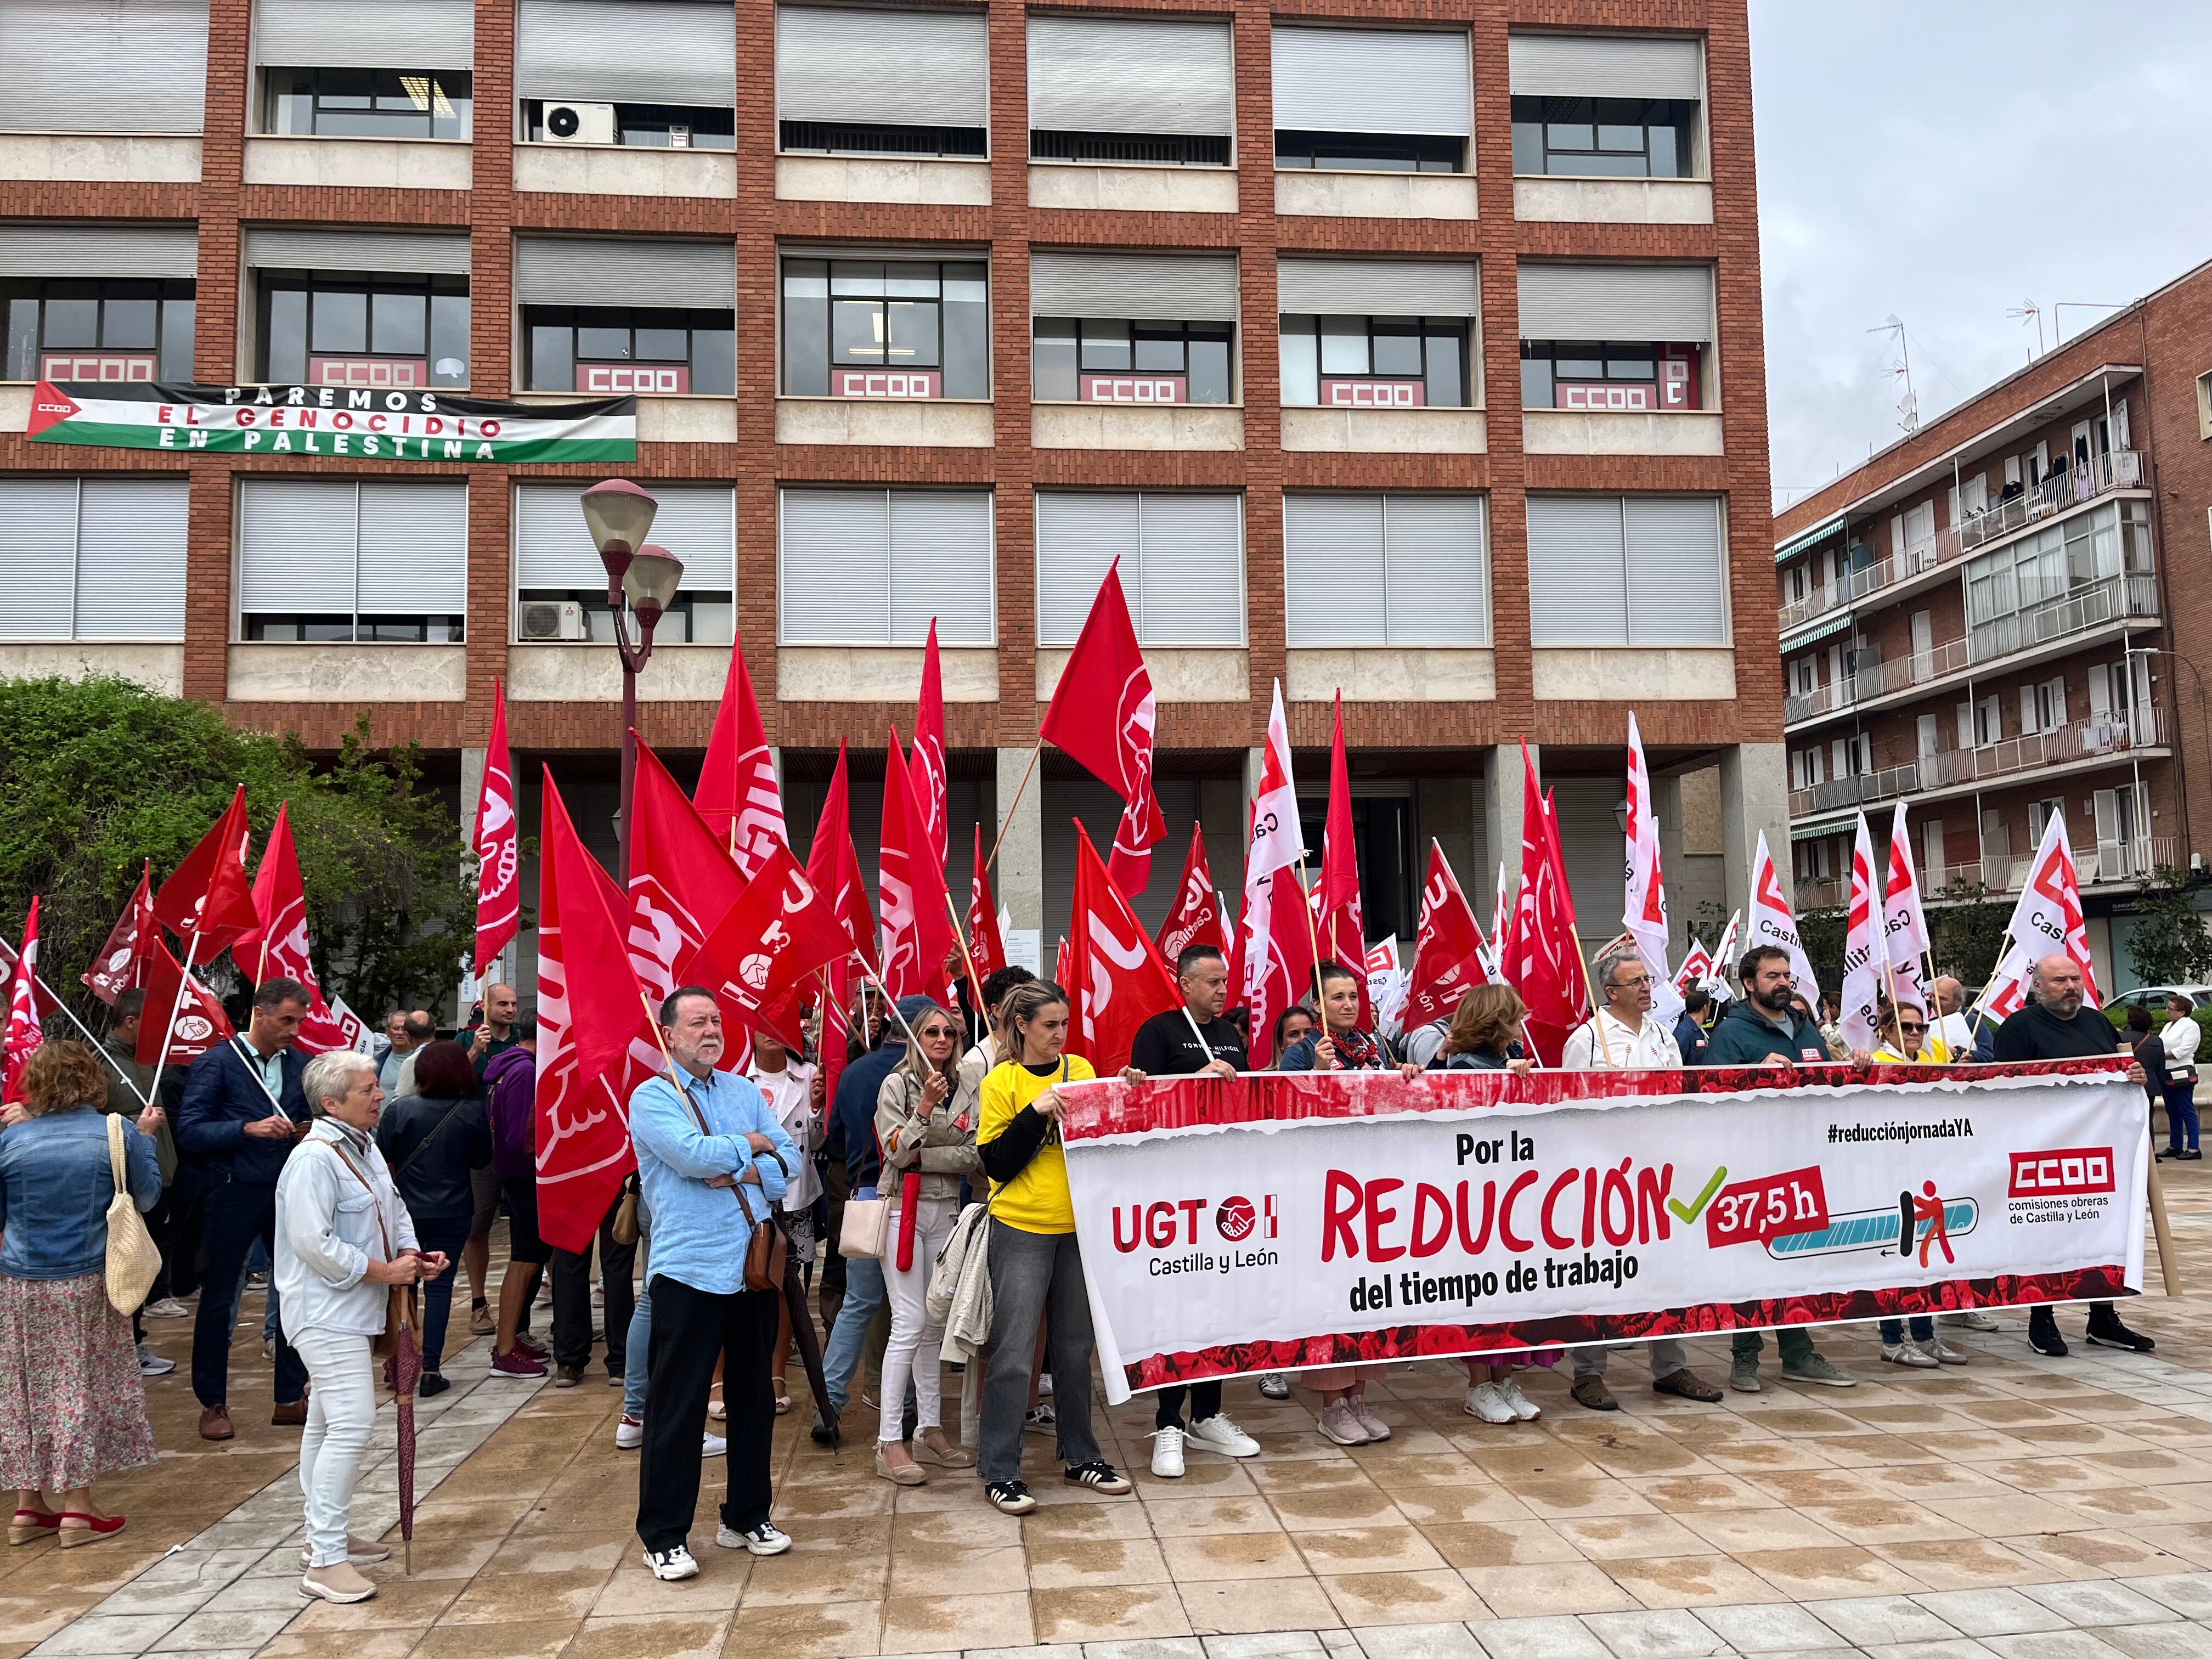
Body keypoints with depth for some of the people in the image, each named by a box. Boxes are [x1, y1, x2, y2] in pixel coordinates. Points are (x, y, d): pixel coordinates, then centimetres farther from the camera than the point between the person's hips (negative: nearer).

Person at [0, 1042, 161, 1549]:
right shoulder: (119, 1135, -10)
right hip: (88, 1283, -1)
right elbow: (147, 1197, 5)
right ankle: (77, 1507, 13)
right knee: (82, 1386, 9)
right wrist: (146, 1137, 14)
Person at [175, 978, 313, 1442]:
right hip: (234, 1195, -4)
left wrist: (310, 1131, -6)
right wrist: (249, 1129, -25)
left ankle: (291, 1398, 20)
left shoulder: (299, 1065, 7)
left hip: (287, 1193, 4)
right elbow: (189, 1132, -14)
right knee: (218, 1301, 7)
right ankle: (213, 1404, 21)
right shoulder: (217, 1063, -8)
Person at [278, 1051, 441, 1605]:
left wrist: (413, 1253, 0)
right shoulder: (316, 1159, -21)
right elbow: (314, 1243, -26)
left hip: (350, 1312, 10)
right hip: (325, 1312, -10)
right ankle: (326, 1561, -9)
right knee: (352, 1426, -14)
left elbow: (392, 1210, 18)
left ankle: (324, 1537, 30)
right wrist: (384, 1271, -19)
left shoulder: (364, 1146, 10)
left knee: (327, 1425, 18)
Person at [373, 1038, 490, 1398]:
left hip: (405, 1210, 0)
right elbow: (482, 1159, 4)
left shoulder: (400, 1110, -12)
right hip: (452, 1215, 0)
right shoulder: (474, 1113, -8)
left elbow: (381, 1158, -6)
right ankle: (430, 1371, 3)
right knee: (439, 1286, 5)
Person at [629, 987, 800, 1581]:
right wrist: (752, 1145, -5)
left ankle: (748, 1517, 29)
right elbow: (694, 1156, -21)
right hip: (690, 1271, -6)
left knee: (754, 1398, 15)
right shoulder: (652, 1098, -5)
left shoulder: (745, 1092, 12)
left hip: (755, 1265, 6)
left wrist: (743, 1171, -13)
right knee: (677, 1409, 1)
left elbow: (789, 1160, 5)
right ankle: (665, 1537, 13)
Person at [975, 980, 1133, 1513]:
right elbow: (997, 1165, -10)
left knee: (1076, 1346, 14)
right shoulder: (1001, 1082, -5)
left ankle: (1081, 1456, 26)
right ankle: (1000, 1472, 9)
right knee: (1014, 1352, -1)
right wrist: (1036, 1113, -19)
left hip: (1078, 1226, 4)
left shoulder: (1082, 1069, 6)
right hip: (1022, 1229, -4)